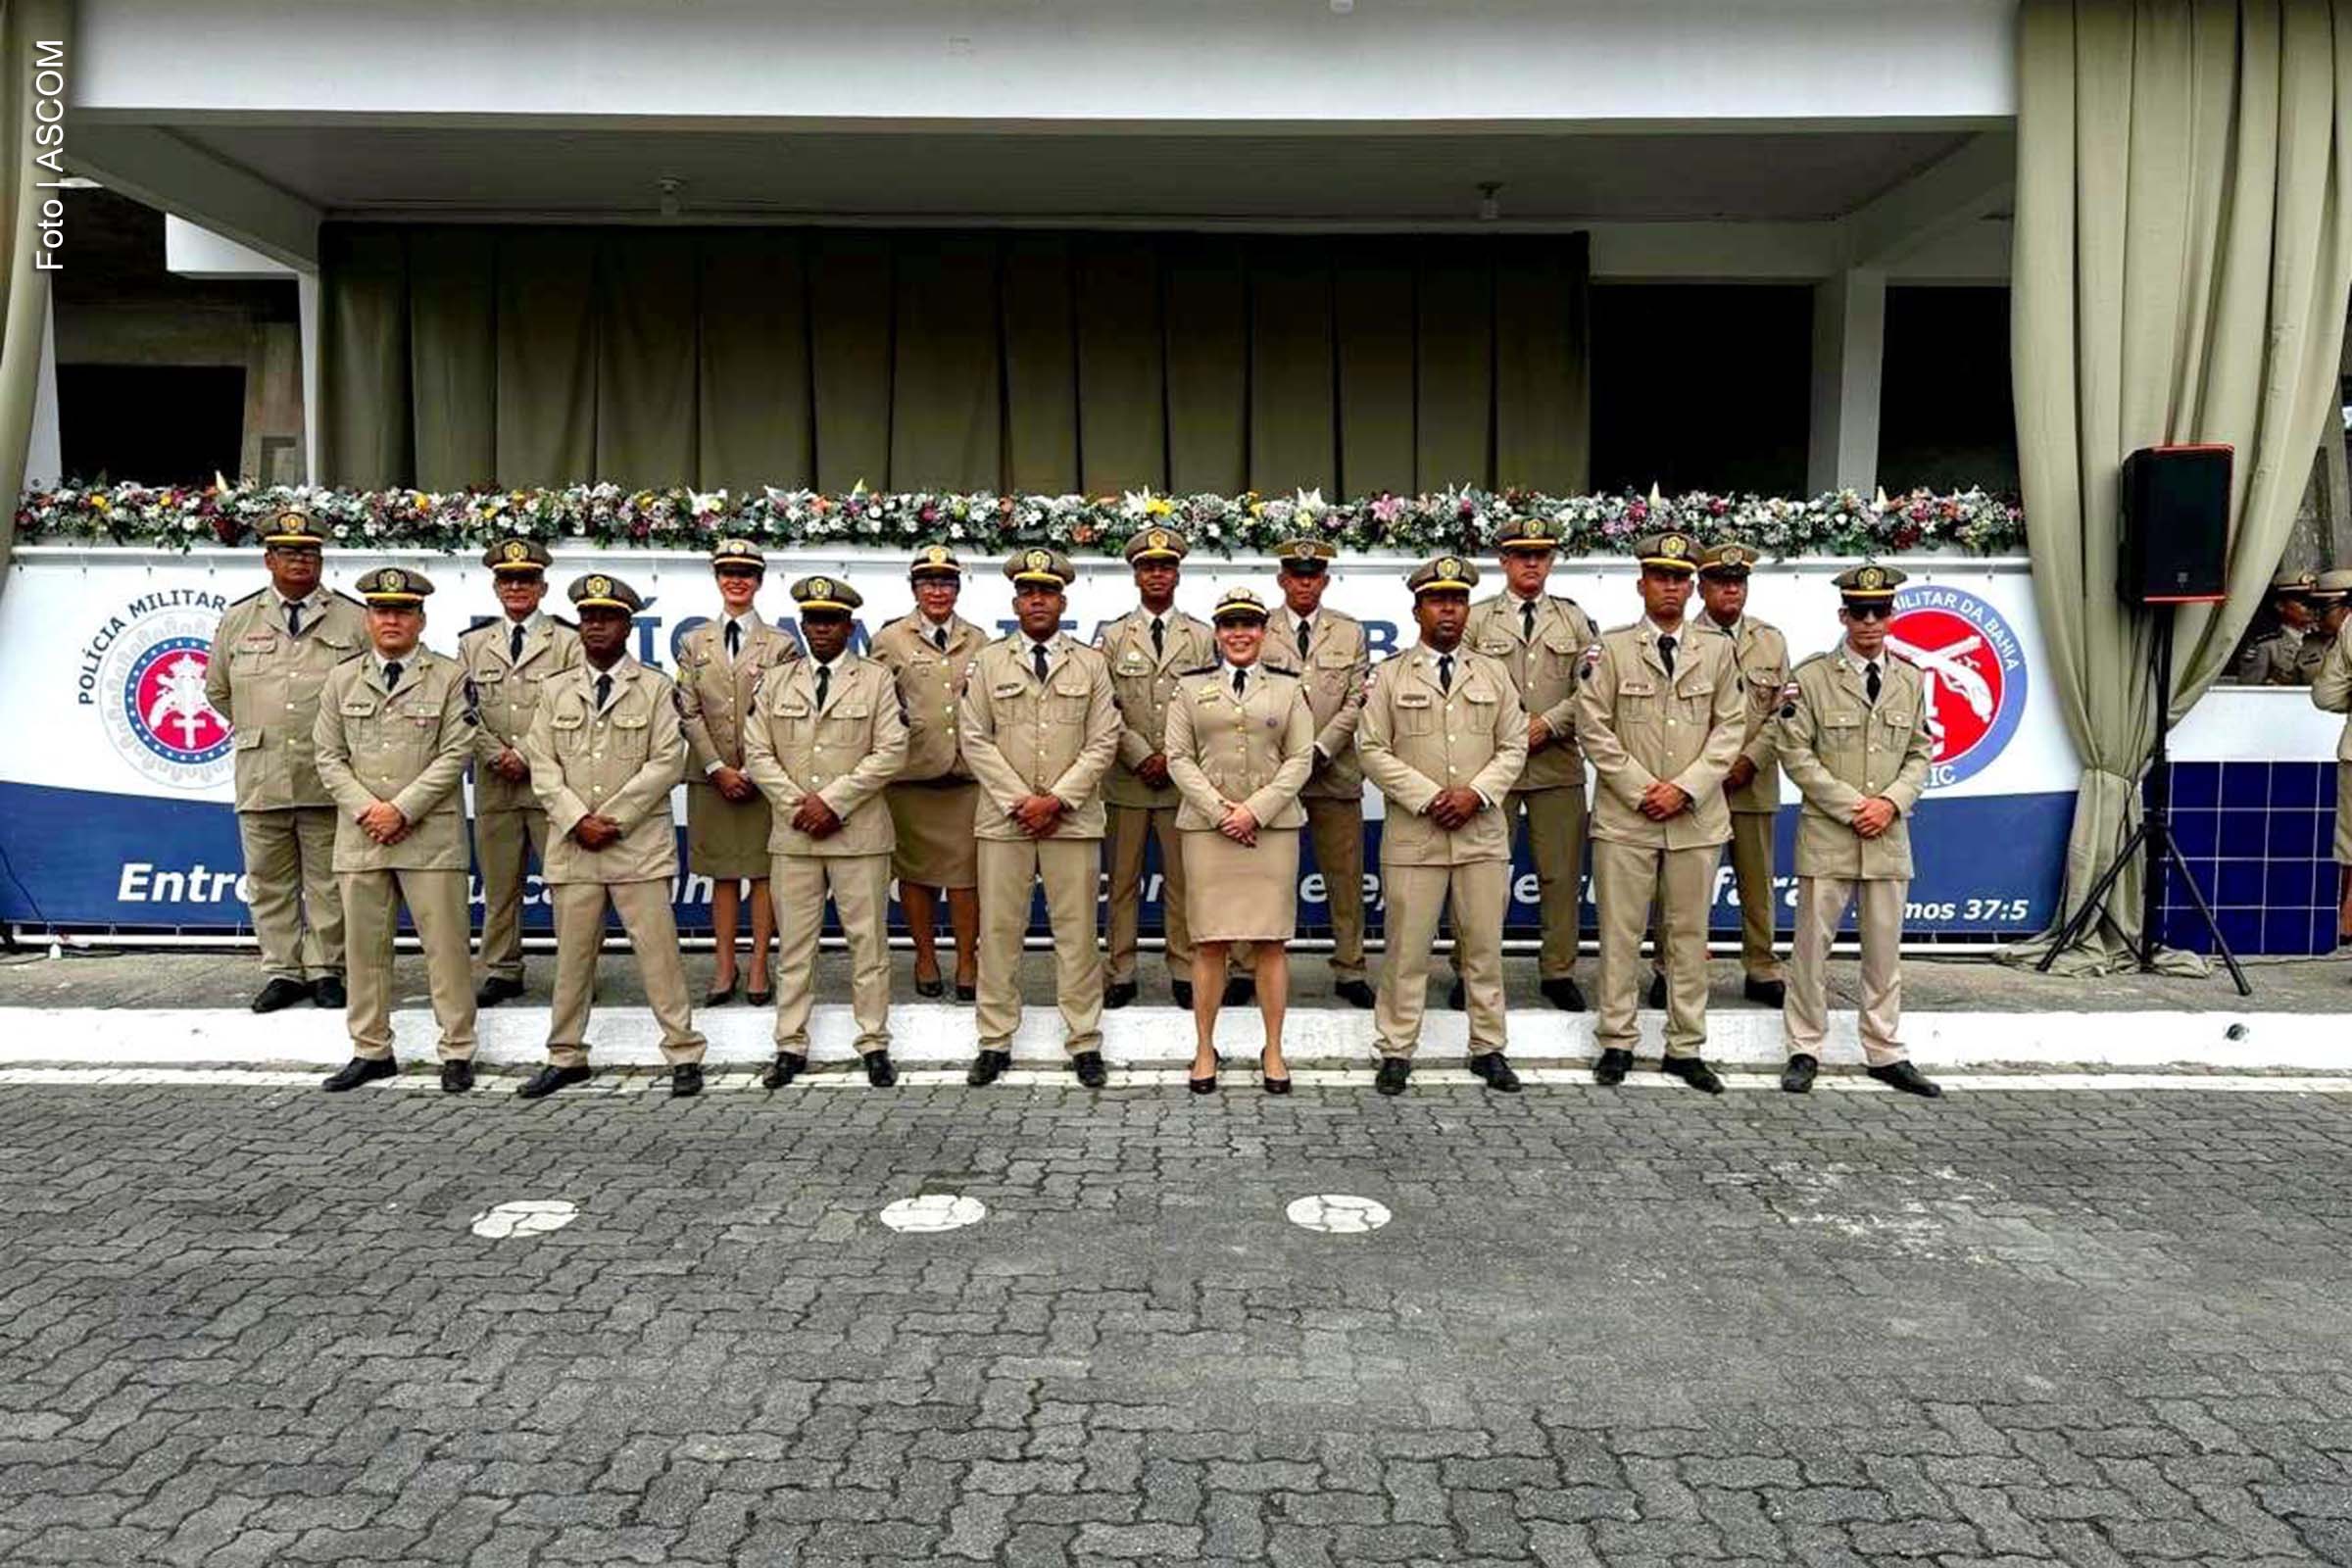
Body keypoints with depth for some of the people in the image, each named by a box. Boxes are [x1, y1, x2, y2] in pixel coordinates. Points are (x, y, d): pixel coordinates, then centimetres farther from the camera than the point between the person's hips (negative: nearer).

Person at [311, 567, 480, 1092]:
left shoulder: (450, 677, 2)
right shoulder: (342, 679, 12)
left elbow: (455, 755, -5)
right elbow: (328, 757, 9)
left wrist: (402, 810, -11)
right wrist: (368, 809, -6)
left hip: (430, 834, -3)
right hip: (360, 834, 3)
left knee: (445, 945, -1)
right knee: (365, 946, 8)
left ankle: (457, 1053, 7)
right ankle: (371, 1050, 19)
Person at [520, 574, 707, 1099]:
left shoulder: (656, 689, 4)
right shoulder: (556, 691, 13)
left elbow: (667, 762, -5)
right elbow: (543, 765, 6)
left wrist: (612, 819, -10)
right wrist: (577, 820, -9)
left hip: (639, 844, -3)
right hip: (572, 845, 3)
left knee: (659, 952, -3)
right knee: (572, 955, 8)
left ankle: (684, 1055, 4)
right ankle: (566, 1057, 20)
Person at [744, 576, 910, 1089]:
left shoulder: (877, 680, 4)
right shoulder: (775, 681, 11)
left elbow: (891, 752, -5)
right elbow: (757, 752, 7)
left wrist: (833, 801, -11)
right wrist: (796, 805, -7)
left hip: (858, 831, -2)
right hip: (792, 833, 2)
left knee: (868, 940, 2)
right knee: (794, 943, 6)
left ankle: (874, 1044, 11)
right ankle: (791, 1046, 14)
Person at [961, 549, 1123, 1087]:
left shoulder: (1090, 664, 8)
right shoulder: (989, 662, 8)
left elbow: (1103, 743, 1)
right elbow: (975, 740, 2)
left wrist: (1056, 799, -9)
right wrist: (1020, 801, -8)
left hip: (1073, 818, 0)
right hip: (1004, 818, 0)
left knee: (1077, 932, 3)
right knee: (999, 931, 3)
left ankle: (1084, 1043, 11)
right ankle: (995, 1042, 12)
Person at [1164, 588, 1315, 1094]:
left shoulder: (1288, 686, 9)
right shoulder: (1191, 686, 8)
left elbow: (1300, 759, 3)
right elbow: (1178, 757, 3)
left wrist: (1255, 810, -9)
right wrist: (1219, 810, -9)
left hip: (1273, 825, 0)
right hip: (1207, 825, 0)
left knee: (1271, 941, 2)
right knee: (1209, 942, 1)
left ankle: (1273, 1051, 10)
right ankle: (1204, 1048, 11)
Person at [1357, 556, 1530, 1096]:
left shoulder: (1493, 674, 12)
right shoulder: (1390, 675, 4)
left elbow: (1513, 747, 8)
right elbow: (1372, 749, -2)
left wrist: (1476, 794, -9)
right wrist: (1427, 797, -12)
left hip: (1483, 831, 2)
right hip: (1413, 832, -2)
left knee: (1484, 946, 8)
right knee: (1407, 949, 1)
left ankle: (1488, 1048, 19)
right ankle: (1396, 1051, 11)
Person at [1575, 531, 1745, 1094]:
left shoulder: (1717, 650, 9)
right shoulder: (1611, 648, 3)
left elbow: (1730, 728, 5)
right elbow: (1594, 728, -2)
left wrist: (1686, 788, -7)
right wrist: (1641, 790, -9)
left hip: (1697, 817, 2)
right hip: (1626, 816, -2)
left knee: (1689, 935, 7)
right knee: (1620, 934, 2)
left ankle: (1685, 1048, 16)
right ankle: (1616, 1043, 11)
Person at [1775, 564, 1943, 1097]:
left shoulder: (1910, 679, 9)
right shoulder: (1811, 677, -3)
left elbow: (1921, 753, 11)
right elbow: (1796, 755, -6)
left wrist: (1891, 801, -7)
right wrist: (1852, 807, -12)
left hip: (1888, 835, 3)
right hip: (1827, 834, -3)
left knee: (1885, 949, 9)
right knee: (1812, 946, 2)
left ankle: (1886, 1053, 20)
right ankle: (1804, 1051, 12)